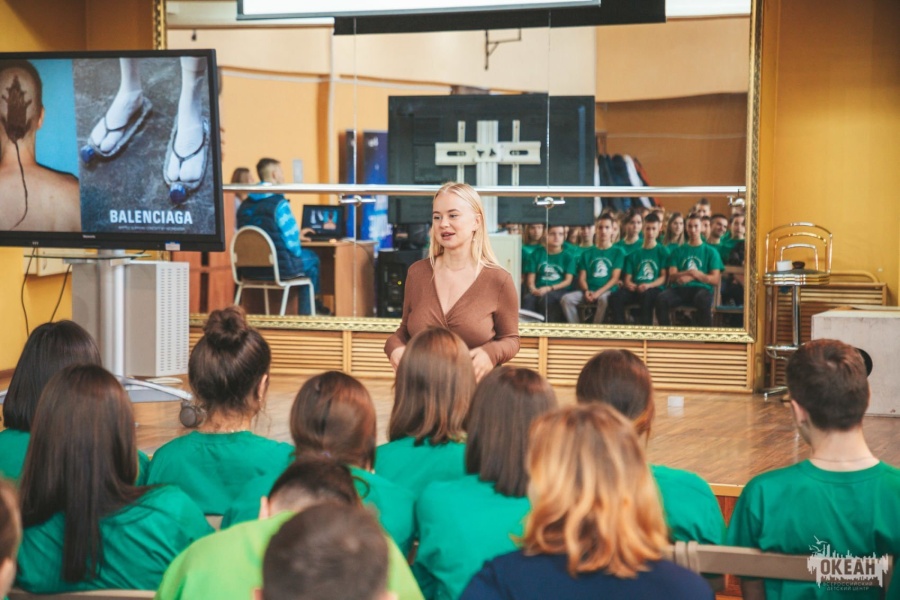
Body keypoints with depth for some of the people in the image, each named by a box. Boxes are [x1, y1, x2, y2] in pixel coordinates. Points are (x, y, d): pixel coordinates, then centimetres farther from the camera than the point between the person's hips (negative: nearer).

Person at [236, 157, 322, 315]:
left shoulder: (244, 205, 6)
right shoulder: (279, 203, -15)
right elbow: (291, 241, -14)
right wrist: (297, 252, 9)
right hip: (280, 269, -7)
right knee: (311, 259, 22)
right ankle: (306, 312, 31)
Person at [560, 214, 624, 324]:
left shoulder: (618, 252, 9)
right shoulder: (587, 253, 17)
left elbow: (615, 278, -1)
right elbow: (582, 278, 12)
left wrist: (599, 292, -14)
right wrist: (586, 291, -10)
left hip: (607, 291, -3)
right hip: (589, 291, 3)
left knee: (603, 299, -39)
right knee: (566, 299, -25)